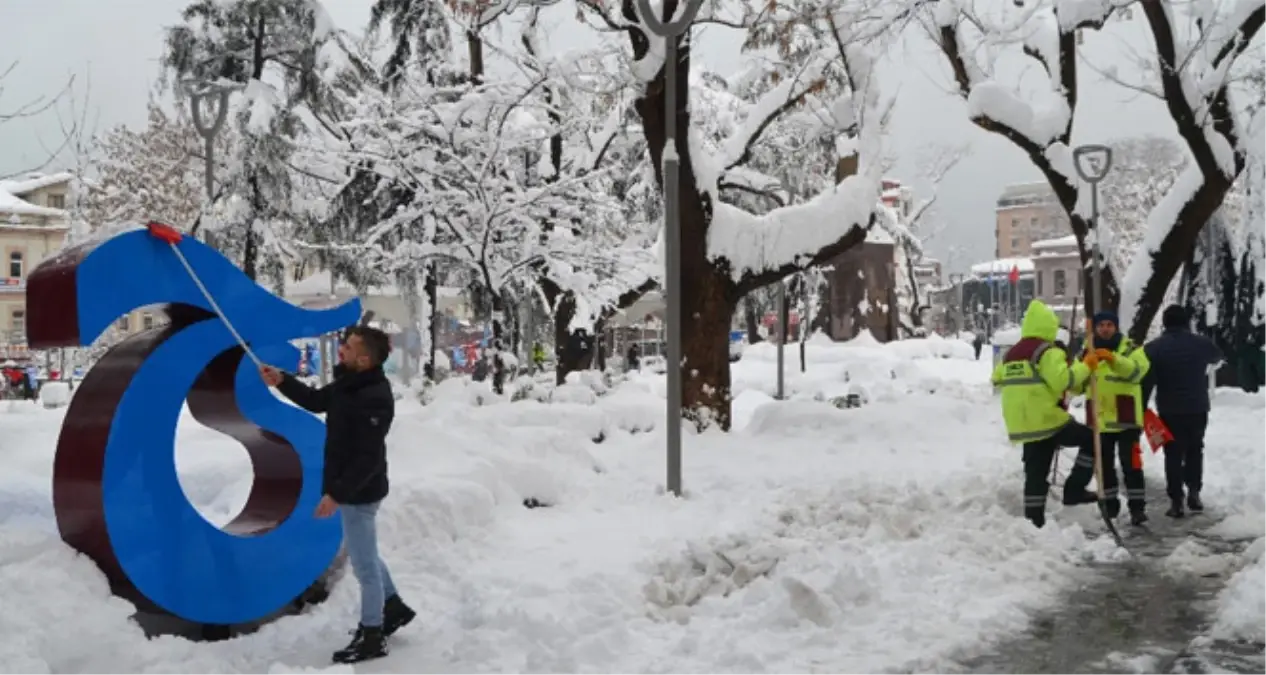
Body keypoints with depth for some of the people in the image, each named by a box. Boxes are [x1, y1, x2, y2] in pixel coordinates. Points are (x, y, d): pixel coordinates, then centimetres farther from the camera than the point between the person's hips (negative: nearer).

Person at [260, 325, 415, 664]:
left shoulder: (374, 399, -28)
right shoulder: (350, 382, 1)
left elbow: (368, 458, -28)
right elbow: (316, 401, 17)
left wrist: (336, 494, -26)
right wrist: (282, 382, 3)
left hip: (359, 492, -10)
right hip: (352, 488, 10)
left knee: (364, 564, 5)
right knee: (364, 554, 25)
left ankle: (371, 637, 20)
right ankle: (393, 607, 42)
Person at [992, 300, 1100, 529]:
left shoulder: (1010, 354, 14)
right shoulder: (1047, 351, -10)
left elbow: (998, 379, 26)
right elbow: (1063, 380, -21)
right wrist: (1085, 366, -10)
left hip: (1023, 425, 7)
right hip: (1048, 420, -7)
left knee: (1036, 473, 12)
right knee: (1091, 440, 10)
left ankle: (1034, 519, 10)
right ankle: (1074, 489, 6)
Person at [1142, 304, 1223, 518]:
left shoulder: (1154, 348, -9)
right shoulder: (1202, 343, -1)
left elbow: (1146, 382, -11)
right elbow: (1217, 357, 25)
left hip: (1169, 411, -2)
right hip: (1198, 408, 2)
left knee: (1173, 455, 6)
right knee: (1195, 450, 20)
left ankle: (1176, 501, 4)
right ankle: (1193, 492, 13)